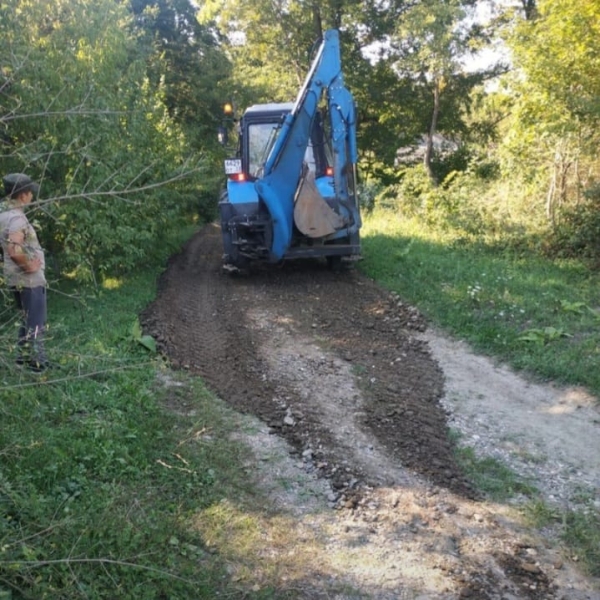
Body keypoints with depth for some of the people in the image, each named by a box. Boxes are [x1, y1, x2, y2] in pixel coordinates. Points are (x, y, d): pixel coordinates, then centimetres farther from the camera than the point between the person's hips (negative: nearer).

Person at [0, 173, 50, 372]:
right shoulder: (17, 218, -23)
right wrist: (28, 265, -19)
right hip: (29, 278, -9)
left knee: (27, 319, 22)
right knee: (36, 322, 2)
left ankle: (23, 356, 30)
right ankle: (36, 362, 9)